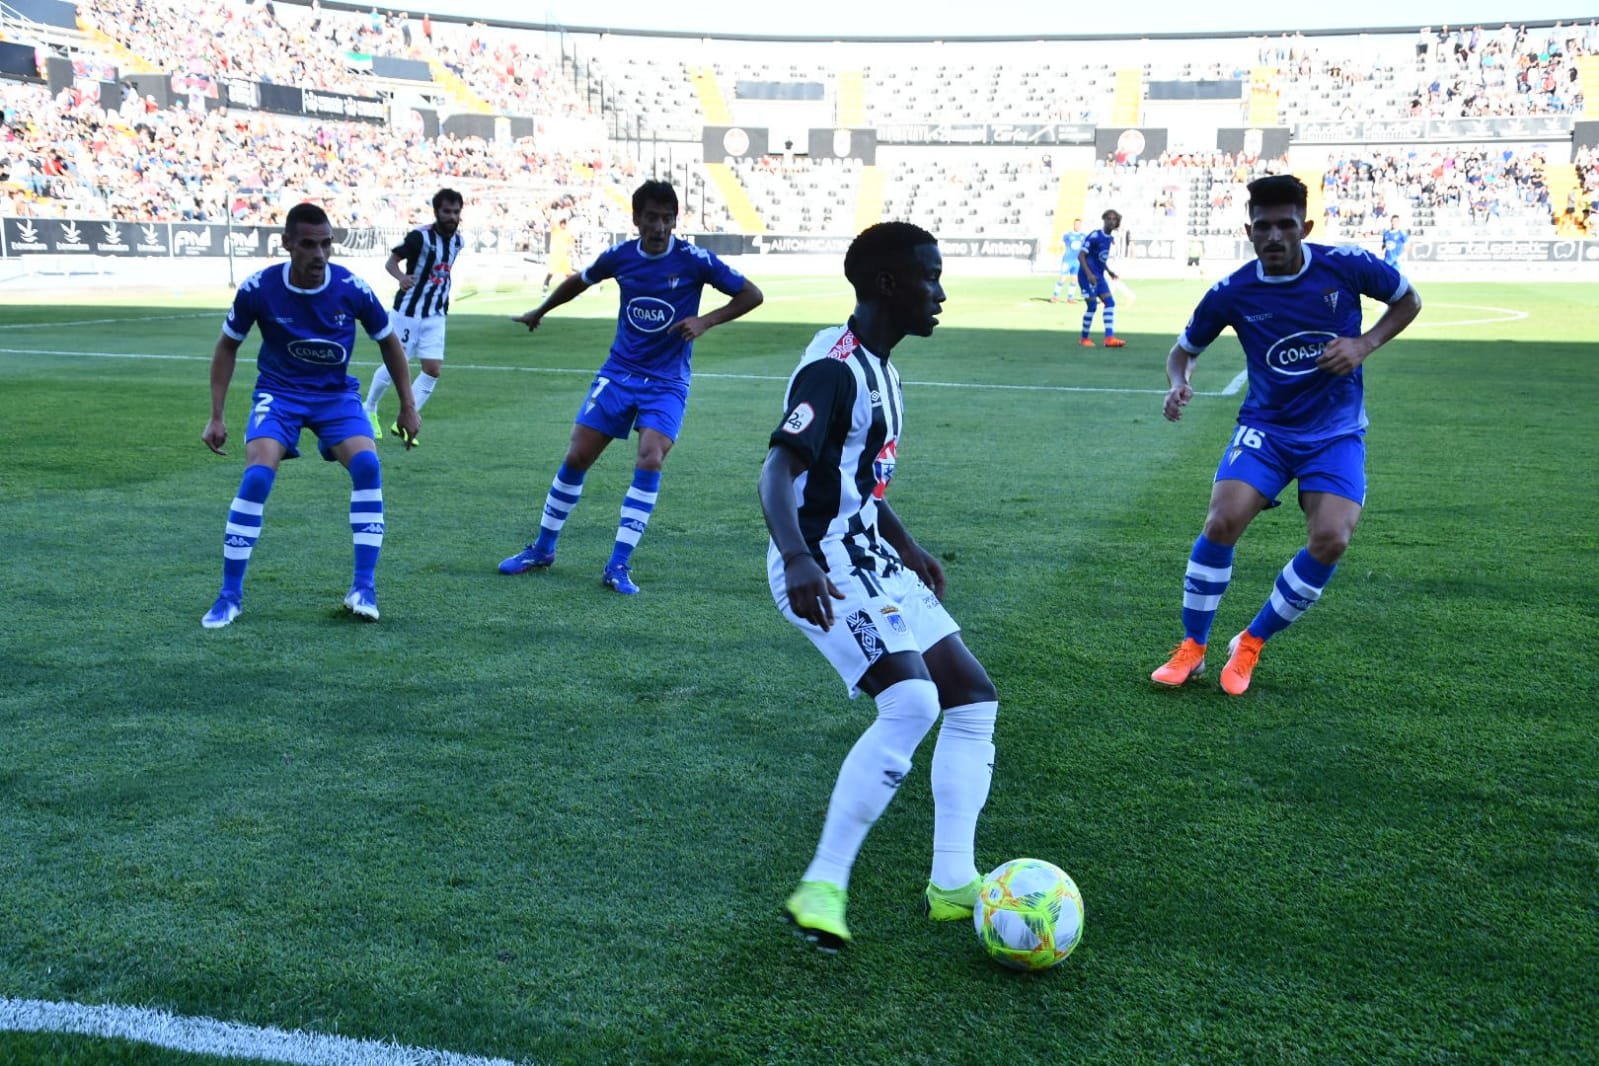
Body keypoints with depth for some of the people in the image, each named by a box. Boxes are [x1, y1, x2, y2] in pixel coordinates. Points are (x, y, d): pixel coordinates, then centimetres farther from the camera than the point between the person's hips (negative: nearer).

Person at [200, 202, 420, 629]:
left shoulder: (352, 289, -15)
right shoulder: (258, 288, -16)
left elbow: (388, 341, 3)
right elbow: (228, 345, 1)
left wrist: (408, 406, 5)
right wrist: (216, 417, -2)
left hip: (336, 394, 1)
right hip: (279, 393, -1)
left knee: (367, 465, -24)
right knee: (257, 475, -24)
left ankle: (364, 587, -13)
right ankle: (229, 596, -10)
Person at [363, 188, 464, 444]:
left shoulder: (458, 240, 3)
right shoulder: (420, 236, -16)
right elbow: (391, 261, -17)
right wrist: (401, 277, -37)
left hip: (436, 315, 5)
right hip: (408, 311, -5)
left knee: (433, 368, -5)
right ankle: (369, 410, 27)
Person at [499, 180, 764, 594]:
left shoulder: (694, 260, -11)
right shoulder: (619, 256, -2)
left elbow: (752, 295, -7)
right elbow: (580, 281, 19)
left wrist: (705, 321, -19)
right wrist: (540, 312, 30)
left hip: (666, 383, -3)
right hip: (619, 373, 3)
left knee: (650, 462, -21)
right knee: (576, 458, 2)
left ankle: (618, 566, -12)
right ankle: (542, 550, 20)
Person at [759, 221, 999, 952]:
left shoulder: (878, 367, 14)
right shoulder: (834, 368, -16)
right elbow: (779, 470, -28)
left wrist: (907, 548, 30)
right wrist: (797, 559, -43)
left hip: (869, 562, 10)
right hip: (825, 570, -10)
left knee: (973, 697, 8)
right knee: (911, 701, -25)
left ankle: (952, 884, 12)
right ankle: (820, 888, -16)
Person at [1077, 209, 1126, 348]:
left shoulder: (1110, 239, 8)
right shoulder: (1094, 236, -16)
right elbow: (1081, 255, -18)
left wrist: (1109, 271, 17)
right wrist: (1089, 274, -27)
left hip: (1099, 276, 8)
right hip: (1088, 276, -8)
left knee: (1110, 302, -1)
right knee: (1092, 306, -8)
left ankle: (1109, 338, -4)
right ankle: (1084, 338, 9)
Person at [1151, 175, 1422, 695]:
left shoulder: (1347, 265, -11)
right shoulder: (1231, 293, -9)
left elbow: (1409, 301, 6)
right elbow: (1184, 350, 7)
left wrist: (1364, 345, -12)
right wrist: (1177, 385, -17)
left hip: (1336, 432, 0)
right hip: (1265, 427, 0)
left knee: (1329, 541, -19)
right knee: (1222, 522, -22)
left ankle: (1250, 646, 3)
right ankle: (1192, 648, -1)